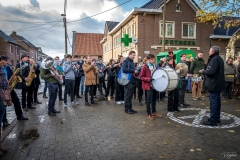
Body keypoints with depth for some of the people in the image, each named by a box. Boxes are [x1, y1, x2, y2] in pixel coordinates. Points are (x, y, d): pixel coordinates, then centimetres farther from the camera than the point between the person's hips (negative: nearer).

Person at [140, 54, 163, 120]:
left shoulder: (154, 66, 11)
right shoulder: (144, 67, -10)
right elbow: (141, 77, -12)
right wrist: (148, 79, -26)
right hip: (149, 85, -7)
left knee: (154, 99, 14)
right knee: (149, 100, -3)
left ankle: (154, 112, 27)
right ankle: (149, 114, 8)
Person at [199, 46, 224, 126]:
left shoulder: (214, 59, -17)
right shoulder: (219, 59, 15)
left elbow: (211, 71, -26)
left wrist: (203, 71, -9)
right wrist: (205, 71, 8)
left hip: (213, 84, -10)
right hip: (218, 84, 11)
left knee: (213, 102, -6)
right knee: (217, 101, 16)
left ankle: (213, 120, -1)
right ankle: (217, 118, 27)